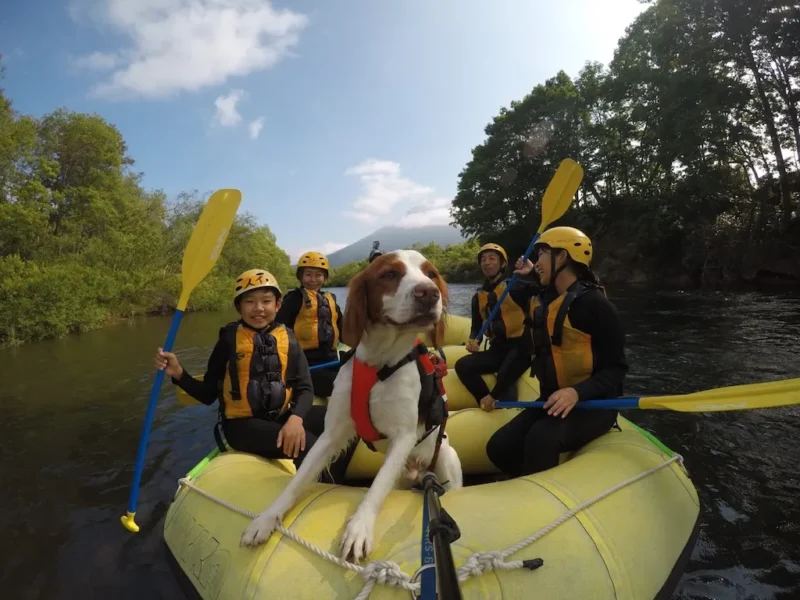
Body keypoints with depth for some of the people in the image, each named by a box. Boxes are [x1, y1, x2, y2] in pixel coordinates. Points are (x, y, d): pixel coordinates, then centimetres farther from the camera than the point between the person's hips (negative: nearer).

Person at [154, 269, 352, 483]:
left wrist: (296, 418, -22)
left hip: (282, 416, 4)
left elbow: (304, 388, -2)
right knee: (309, 447, -29)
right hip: (242, 423, -4)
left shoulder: (288, 339, 3)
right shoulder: (229, 340, -2)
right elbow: (208, 395, 3)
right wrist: (179, 373, -15)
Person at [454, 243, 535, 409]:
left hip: (520, 344, -6)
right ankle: (490, 407, -6)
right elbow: (477, 326, 19)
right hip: (497, 348, 7)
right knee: (462, 365, -10)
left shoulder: (514, 286, -7)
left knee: (505, 376, -34)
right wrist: (474, 340, -2)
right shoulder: (478, 296, 12)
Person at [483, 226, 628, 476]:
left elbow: (616, 369, -15)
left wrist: (578, 393, -32)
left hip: (593, 403, -6)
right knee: (499, 447, -11)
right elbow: (525, 355, 16)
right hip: (552, 401, 7)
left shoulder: (595, 304, -14)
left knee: (540, 440, -33)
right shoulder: (540, 304, 7)